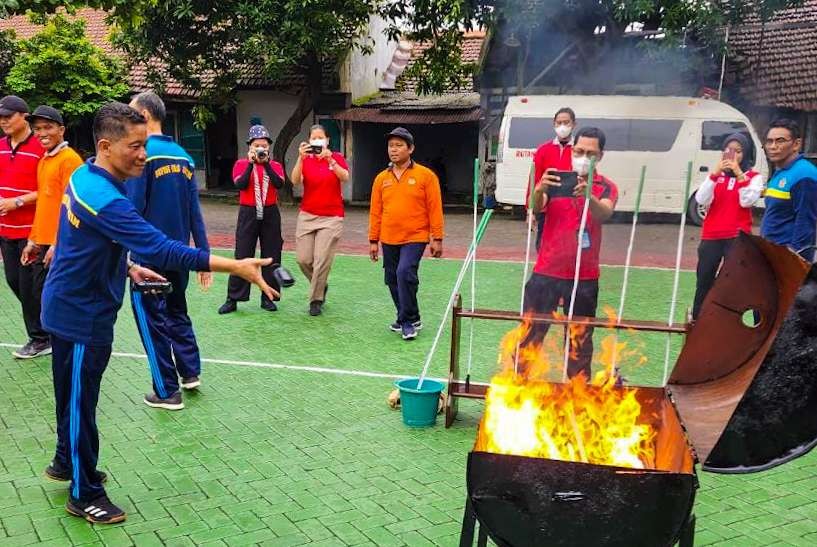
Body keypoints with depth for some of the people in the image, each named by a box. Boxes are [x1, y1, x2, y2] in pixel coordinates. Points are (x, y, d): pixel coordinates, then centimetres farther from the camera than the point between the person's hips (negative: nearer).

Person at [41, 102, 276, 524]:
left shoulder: (85, 177, 1)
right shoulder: (104, 200, -31)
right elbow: (161, 250, -39)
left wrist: (127, 268, 6)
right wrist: (236, 266, -41)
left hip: (72, 307, 10)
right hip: (81, 317, -10)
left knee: (74, 395, 25)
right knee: (79, 403, 5)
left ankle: (66, 462, 45)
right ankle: (84, 495, 20)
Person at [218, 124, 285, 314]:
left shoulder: (275, 166, 7)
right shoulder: (241, 164, 3)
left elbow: (279, 184, -13)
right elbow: (240, 185, -15)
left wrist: (266, 163, -16)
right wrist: (251, 163, -16)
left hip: (270, 214, 2)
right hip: (248, 214, -2)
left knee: (271, 256, 4)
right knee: (242, 256, -2)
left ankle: (268, 297, 14)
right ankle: (232, 299, 3)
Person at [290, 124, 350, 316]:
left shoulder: (337, 157, 2)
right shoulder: (305, 160, 4)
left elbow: (345, 177, -17)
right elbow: (295, 181, -14)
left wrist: (330, 159, -30)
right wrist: (301, 158, -26)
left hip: (331, 217, -2)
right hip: (307, 216, 2)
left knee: (322, 260, -8)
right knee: (303, 259, 0)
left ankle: (316, 300, 8)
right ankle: (321, 286, 27)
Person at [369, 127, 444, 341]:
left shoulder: (425, 176, -3)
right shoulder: (381, 178, 8)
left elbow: (435, 209, -4)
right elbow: (375, 211, 11)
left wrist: (437, 239, -7)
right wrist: (373, 240, 9)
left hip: (415, 238, -5)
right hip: (389, 240, 5)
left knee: (405, 273, -20)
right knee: (393, 280, 10)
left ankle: (408, 321, -4)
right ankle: (409, 319, 29)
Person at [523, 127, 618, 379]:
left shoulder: (606, 187, 3)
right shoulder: (554, 180, 3)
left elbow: (604, 214, -19)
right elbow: (536, 207, -14)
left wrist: (589, 196, -41)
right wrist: (539, 190, -37)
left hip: (585, 277, 1)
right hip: (546, 272, 0)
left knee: (580, 340, 11)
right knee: (530, 334, 2)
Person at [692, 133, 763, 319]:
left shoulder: (754, 177, 3)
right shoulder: (716, 174, 10)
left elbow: (747, 201, -13)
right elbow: (701, 200, -5)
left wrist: (739, 175, -17)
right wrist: (714, 174, -14)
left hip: (737, 237, -3)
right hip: (711, 237, 4)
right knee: (703, 283, 10)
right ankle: (696, 322, 21)